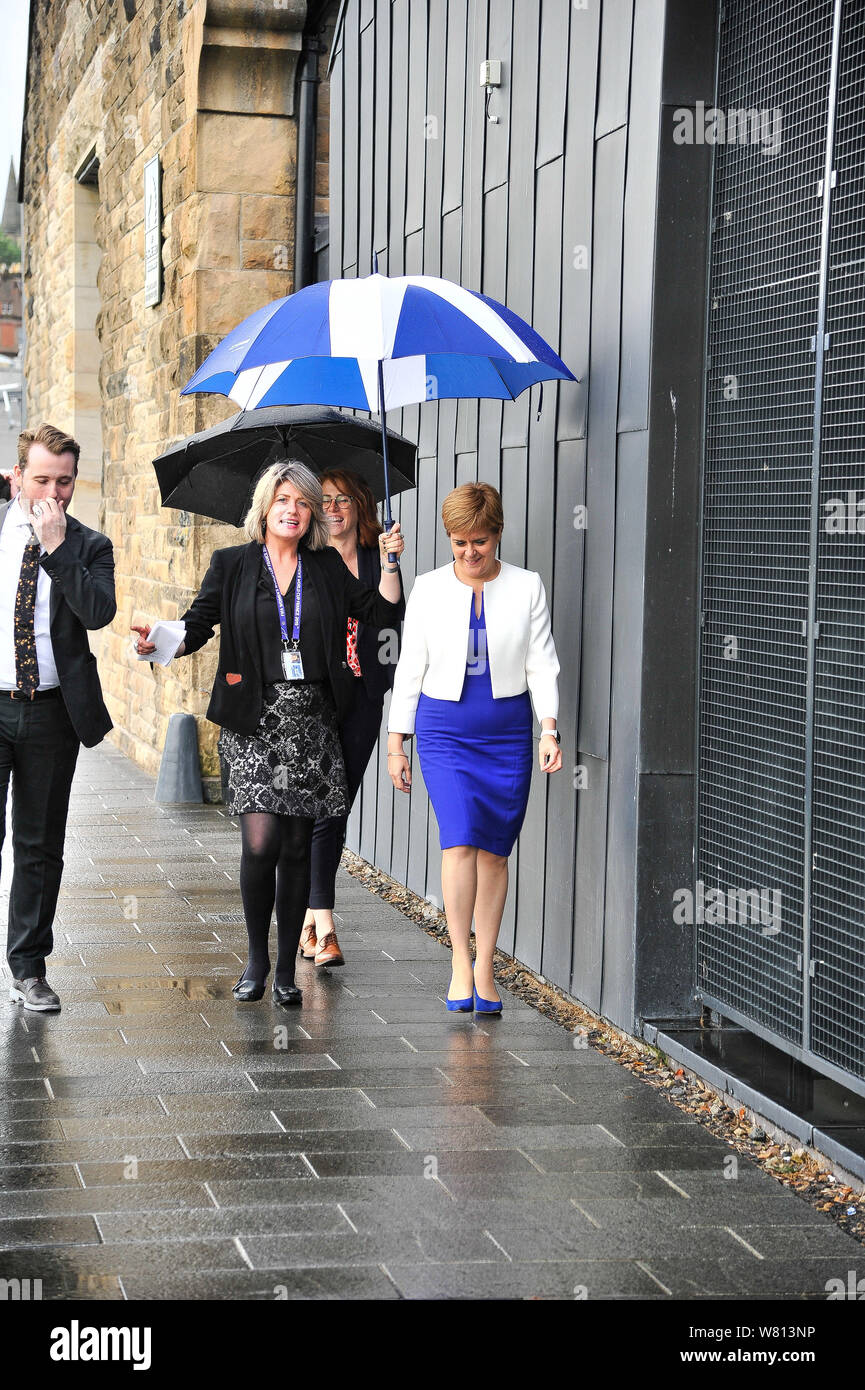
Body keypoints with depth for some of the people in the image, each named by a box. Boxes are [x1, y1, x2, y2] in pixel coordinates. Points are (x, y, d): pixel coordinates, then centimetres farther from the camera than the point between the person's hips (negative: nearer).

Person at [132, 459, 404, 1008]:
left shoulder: (327, 568, 11)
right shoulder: (233, 565, 6)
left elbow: (384, 613, 10)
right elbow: (197, 626, 1)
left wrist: (389, 562, -2)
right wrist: (161, 643, -19)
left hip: (312, 721, 2)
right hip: (254, 724, -2)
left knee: (297, 846, 4)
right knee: (261, 841, -13)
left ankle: (286, 968, 15)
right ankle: (256, 957, 7)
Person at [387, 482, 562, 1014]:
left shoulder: (527, 588, 1)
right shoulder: (428, 590, 2)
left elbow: (542, 664, 0)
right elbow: (410, 667, 6)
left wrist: (550, 728, -12)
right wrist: (396, 742, 4)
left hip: (508, 730, 1)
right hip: (444, 729, -1)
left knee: (495, 850, 4)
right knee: (460, 841, -16)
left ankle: (484, 970, 14)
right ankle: (460, 965, -8)